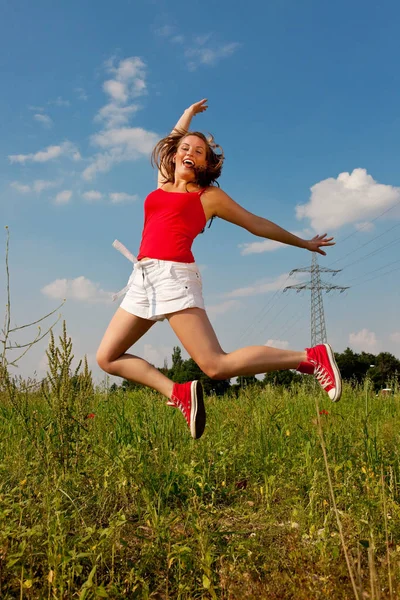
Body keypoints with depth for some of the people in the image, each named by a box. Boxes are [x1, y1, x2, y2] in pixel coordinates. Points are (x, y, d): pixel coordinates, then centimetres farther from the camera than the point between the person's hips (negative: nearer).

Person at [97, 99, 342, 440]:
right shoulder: (162, 185, 25)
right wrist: (188, 114, 58)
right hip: (143, 279, 7)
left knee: (216, 366, -19)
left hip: (174, 274, -6)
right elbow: (172, 142, 43)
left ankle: (309, 358, -9)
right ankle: (178, 393, -3)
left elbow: (257, 224, 21)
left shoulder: (209, 195, 12)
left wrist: (303, 243, 27)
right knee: (106, 357, -2)